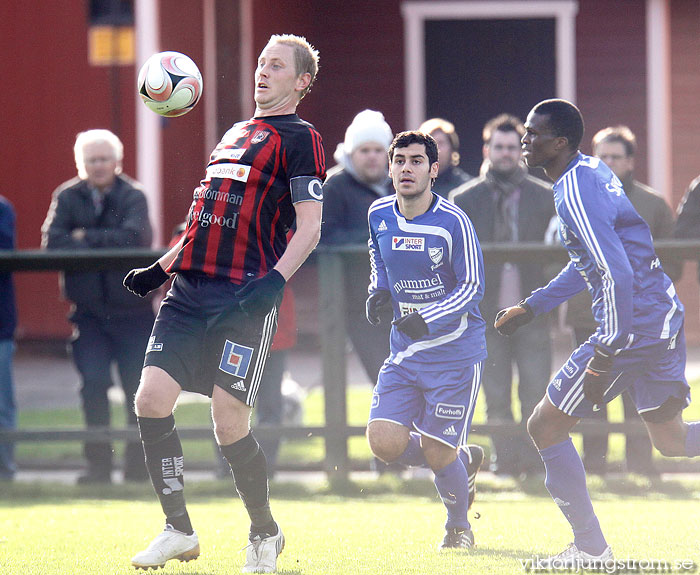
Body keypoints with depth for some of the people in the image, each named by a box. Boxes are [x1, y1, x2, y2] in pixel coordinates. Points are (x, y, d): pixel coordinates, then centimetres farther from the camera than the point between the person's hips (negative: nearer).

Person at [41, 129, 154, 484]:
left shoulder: (132, 196, -2)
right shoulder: (67, 198, 3)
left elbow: (135, 237, -18)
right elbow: (52, 242, -11)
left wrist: (87, 239, -14)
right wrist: (106, 247, -17)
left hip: (131, 305, -1)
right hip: (88, 308, 1)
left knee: (138, 388, -1)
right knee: (93, 384, -6)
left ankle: (138, 464, 9)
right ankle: (98, 464, 1)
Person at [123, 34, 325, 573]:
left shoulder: (301, 138, -1)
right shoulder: (237, 133, 23)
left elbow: (309, 228, -9)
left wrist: (273, 281, -23)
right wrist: (162, 266, 23)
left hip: (246, 296, -7)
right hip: (190, 288, 7)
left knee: (229, 423, -9)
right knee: (151, 398, -7)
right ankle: (178, 530, 3)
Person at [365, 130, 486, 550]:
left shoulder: (454, 222, -15)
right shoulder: (379, 215, 1)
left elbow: (472, 287, -12)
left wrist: (427, 319, -25)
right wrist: (379, 290, 4)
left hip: (455, 353, -5)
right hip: (405, 354, 5)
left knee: (437, 453, -6)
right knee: (384, 442, -9)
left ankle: (459, 527, 25)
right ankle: (463, 459, 21)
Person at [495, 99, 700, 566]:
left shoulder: (574, 193, -19)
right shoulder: (594, 171, 12)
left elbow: (617, 276, -26)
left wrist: (604, 359, -25)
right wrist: (532, 307, 27)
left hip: (632, 327, -10)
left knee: (545, 427, 2)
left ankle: (591, 547, 6)